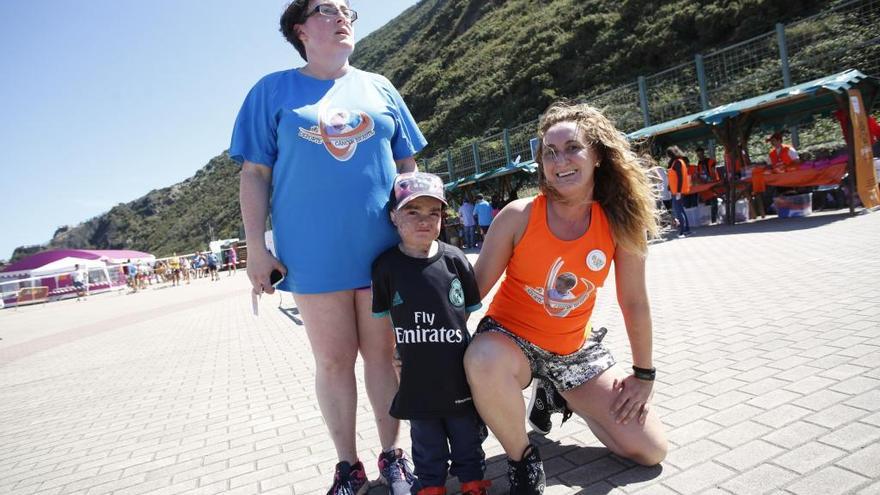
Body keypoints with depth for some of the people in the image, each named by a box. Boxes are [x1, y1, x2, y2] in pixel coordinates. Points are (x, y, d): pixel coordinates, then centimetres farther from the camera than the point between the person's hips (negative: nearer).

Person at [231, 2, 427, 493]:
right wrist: (256, 246, -4)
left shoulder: (379, 87, 12)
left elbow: (408, 167, 13)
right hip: (315, 254, -1)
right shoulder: (274, 90, 6)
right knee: (333, 361, 7)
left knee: (383, 353, 9)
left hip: (382, 248, 2)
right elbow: (255, 174, 3)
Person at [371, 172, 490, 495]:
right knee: (426, 440, 18)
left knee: (467, 434, 19)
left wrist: (450, 337, 5)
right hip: (417, 374, 0)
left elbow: (470, 309, 3)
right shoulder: (386, 265, -8)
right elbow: (381, 317, 4)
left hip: (458, 369, 1)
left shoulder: (454, 259, -9)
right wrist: (395, 347, 5)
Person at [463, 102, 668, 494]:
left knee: (652, 451, 3)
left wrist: (644, 373, 6)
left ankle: (561, 399, 28)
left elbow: (634, 302, -2)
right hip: (511, 339, -3)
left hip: (574, 349, 3)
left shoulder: (620, 223, -12)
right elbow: (475, 287, -12)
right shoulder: (518, 216, -19)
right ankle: (522, 457, -9)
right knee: (484, 360, -41)